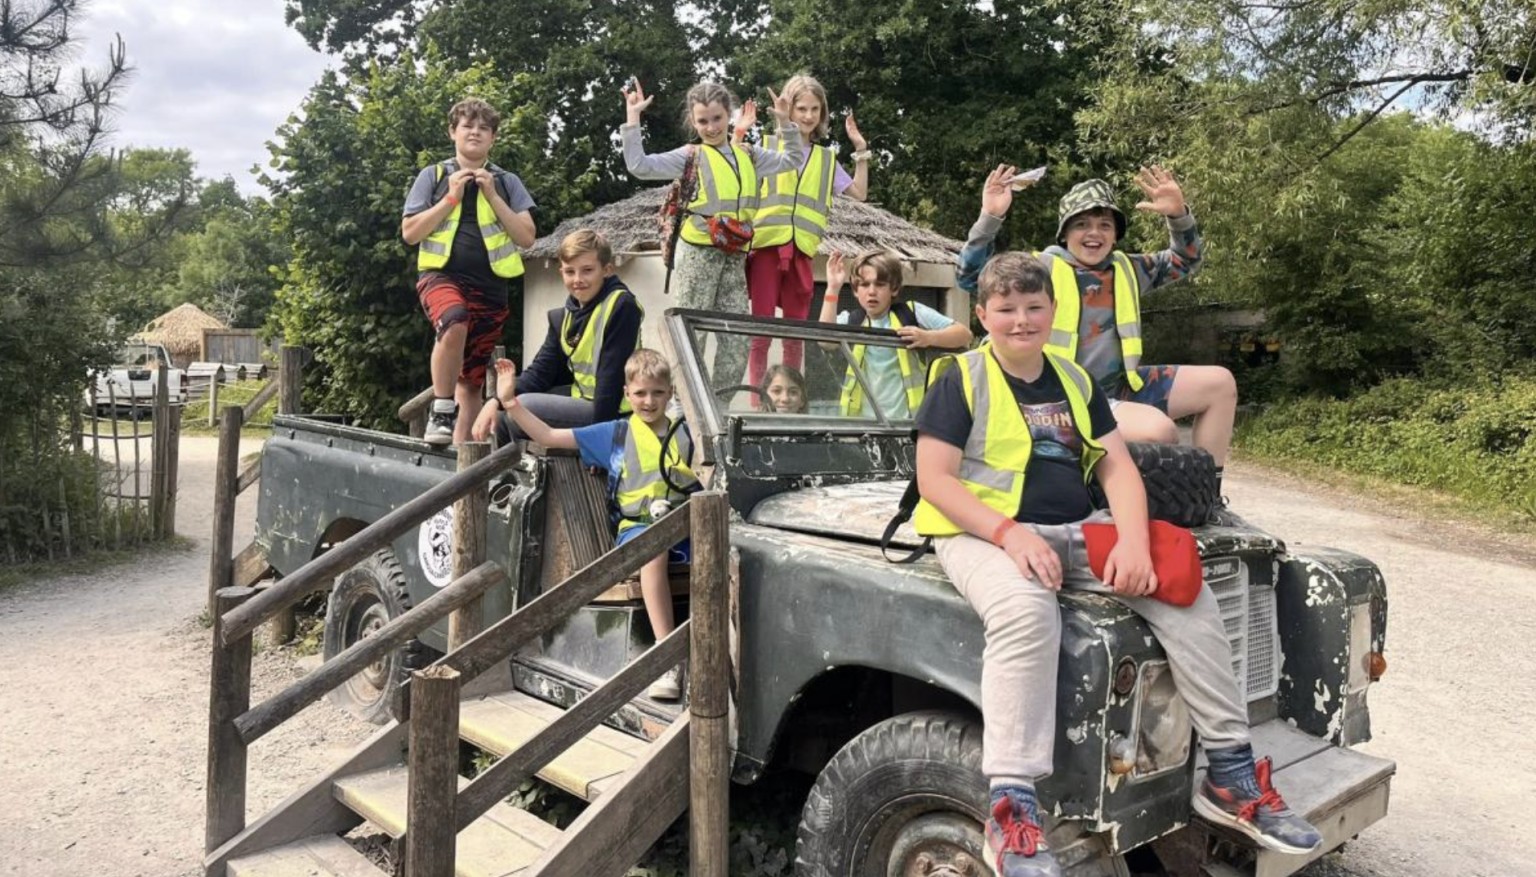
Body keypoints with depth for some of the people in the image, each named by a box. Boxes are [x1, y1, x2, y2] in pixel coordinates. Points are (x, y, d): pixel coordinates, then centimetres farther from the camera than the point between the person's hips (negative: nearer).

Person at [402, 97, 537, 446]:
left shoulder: (506, 182, 12)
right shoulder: (433, 176, 8)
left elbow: (527, 237, 2)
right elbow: (410, 233, 1)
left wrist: (492, 196, -5)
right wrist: (451, 197, -6)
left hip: (490, 286, 3)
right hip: (442, 274, -2)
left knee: (472, 379, 6)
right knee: (454, 323, -36)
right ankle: (441, 410, -20)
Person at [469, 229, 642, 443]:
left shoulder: (621, 306, -16)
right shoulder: (564, 316, 9)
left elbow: (612, 376, -19)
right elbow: (541, 371, 5)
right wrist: (496, 401, -9)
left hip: (612, 413, -9)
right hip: (580, 400, 9)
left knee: (522, 407, -19)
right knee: (502, 411, 9)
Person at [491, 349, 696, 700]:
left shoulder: (685, 434, 17)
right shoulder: (613, 434, 13)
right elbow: (548, 436, 10)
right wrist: (510, 402, 4)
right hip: (635, 527, -2)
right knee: (653, 548, -39)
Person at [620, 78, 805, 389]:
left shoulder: (748, 155, 18)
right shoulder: (690, 155, 2)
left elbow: (791, 160, 27)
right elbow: (639, 166, -8)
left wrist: (785, 122, 15)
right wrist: (632, 117, -10)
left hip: (734, 255, 5)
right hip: (699, 251, -5)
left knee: (738, 339, 4)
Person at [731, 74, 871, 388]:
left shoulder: (826, 158, 16)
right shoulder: (767, 146, 7)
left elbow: (859, 193, 16)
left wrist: (861, 150, 11)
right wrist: (739, 135, -8)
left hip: (801, 250, 3)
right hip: (766, 245, -3)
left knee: (795, 334, 6)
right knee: (761, 331, -4)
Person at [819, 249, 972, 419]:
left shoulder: (912, 313, -1)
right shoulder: (851, 320, 4)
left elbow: (964, 334, -2)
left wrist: (929, 337, -21)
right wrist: (833, 288, -18)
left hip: (912, 420, -1)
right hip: (862, 422, 2)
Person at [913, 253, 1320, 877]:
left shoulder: (1075, 381, 14)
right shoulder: (960, 379, -2)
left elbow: (1117, 468, 6)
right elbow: (934, 479, -10)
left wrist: (1133, 540, -14)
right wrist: (1012, 534, -24)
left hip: (1078, 532, 6)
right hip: (984, 534, -5)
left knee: (1188, 596, -11)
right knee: (1026, 613, -38)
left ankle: (1231, 774, 0)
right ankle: (1012, 810, -36)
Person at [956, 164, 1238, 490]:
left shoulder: (1127, 269, 10)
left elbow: (1186, 261, 19)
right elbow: (972, 277, -13)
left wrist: (1178, 215, 0)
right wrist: (989, 218, -26)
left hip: (1122, 386, 7)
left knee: (1219, 383, 1)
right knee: (1160, 431, -31)